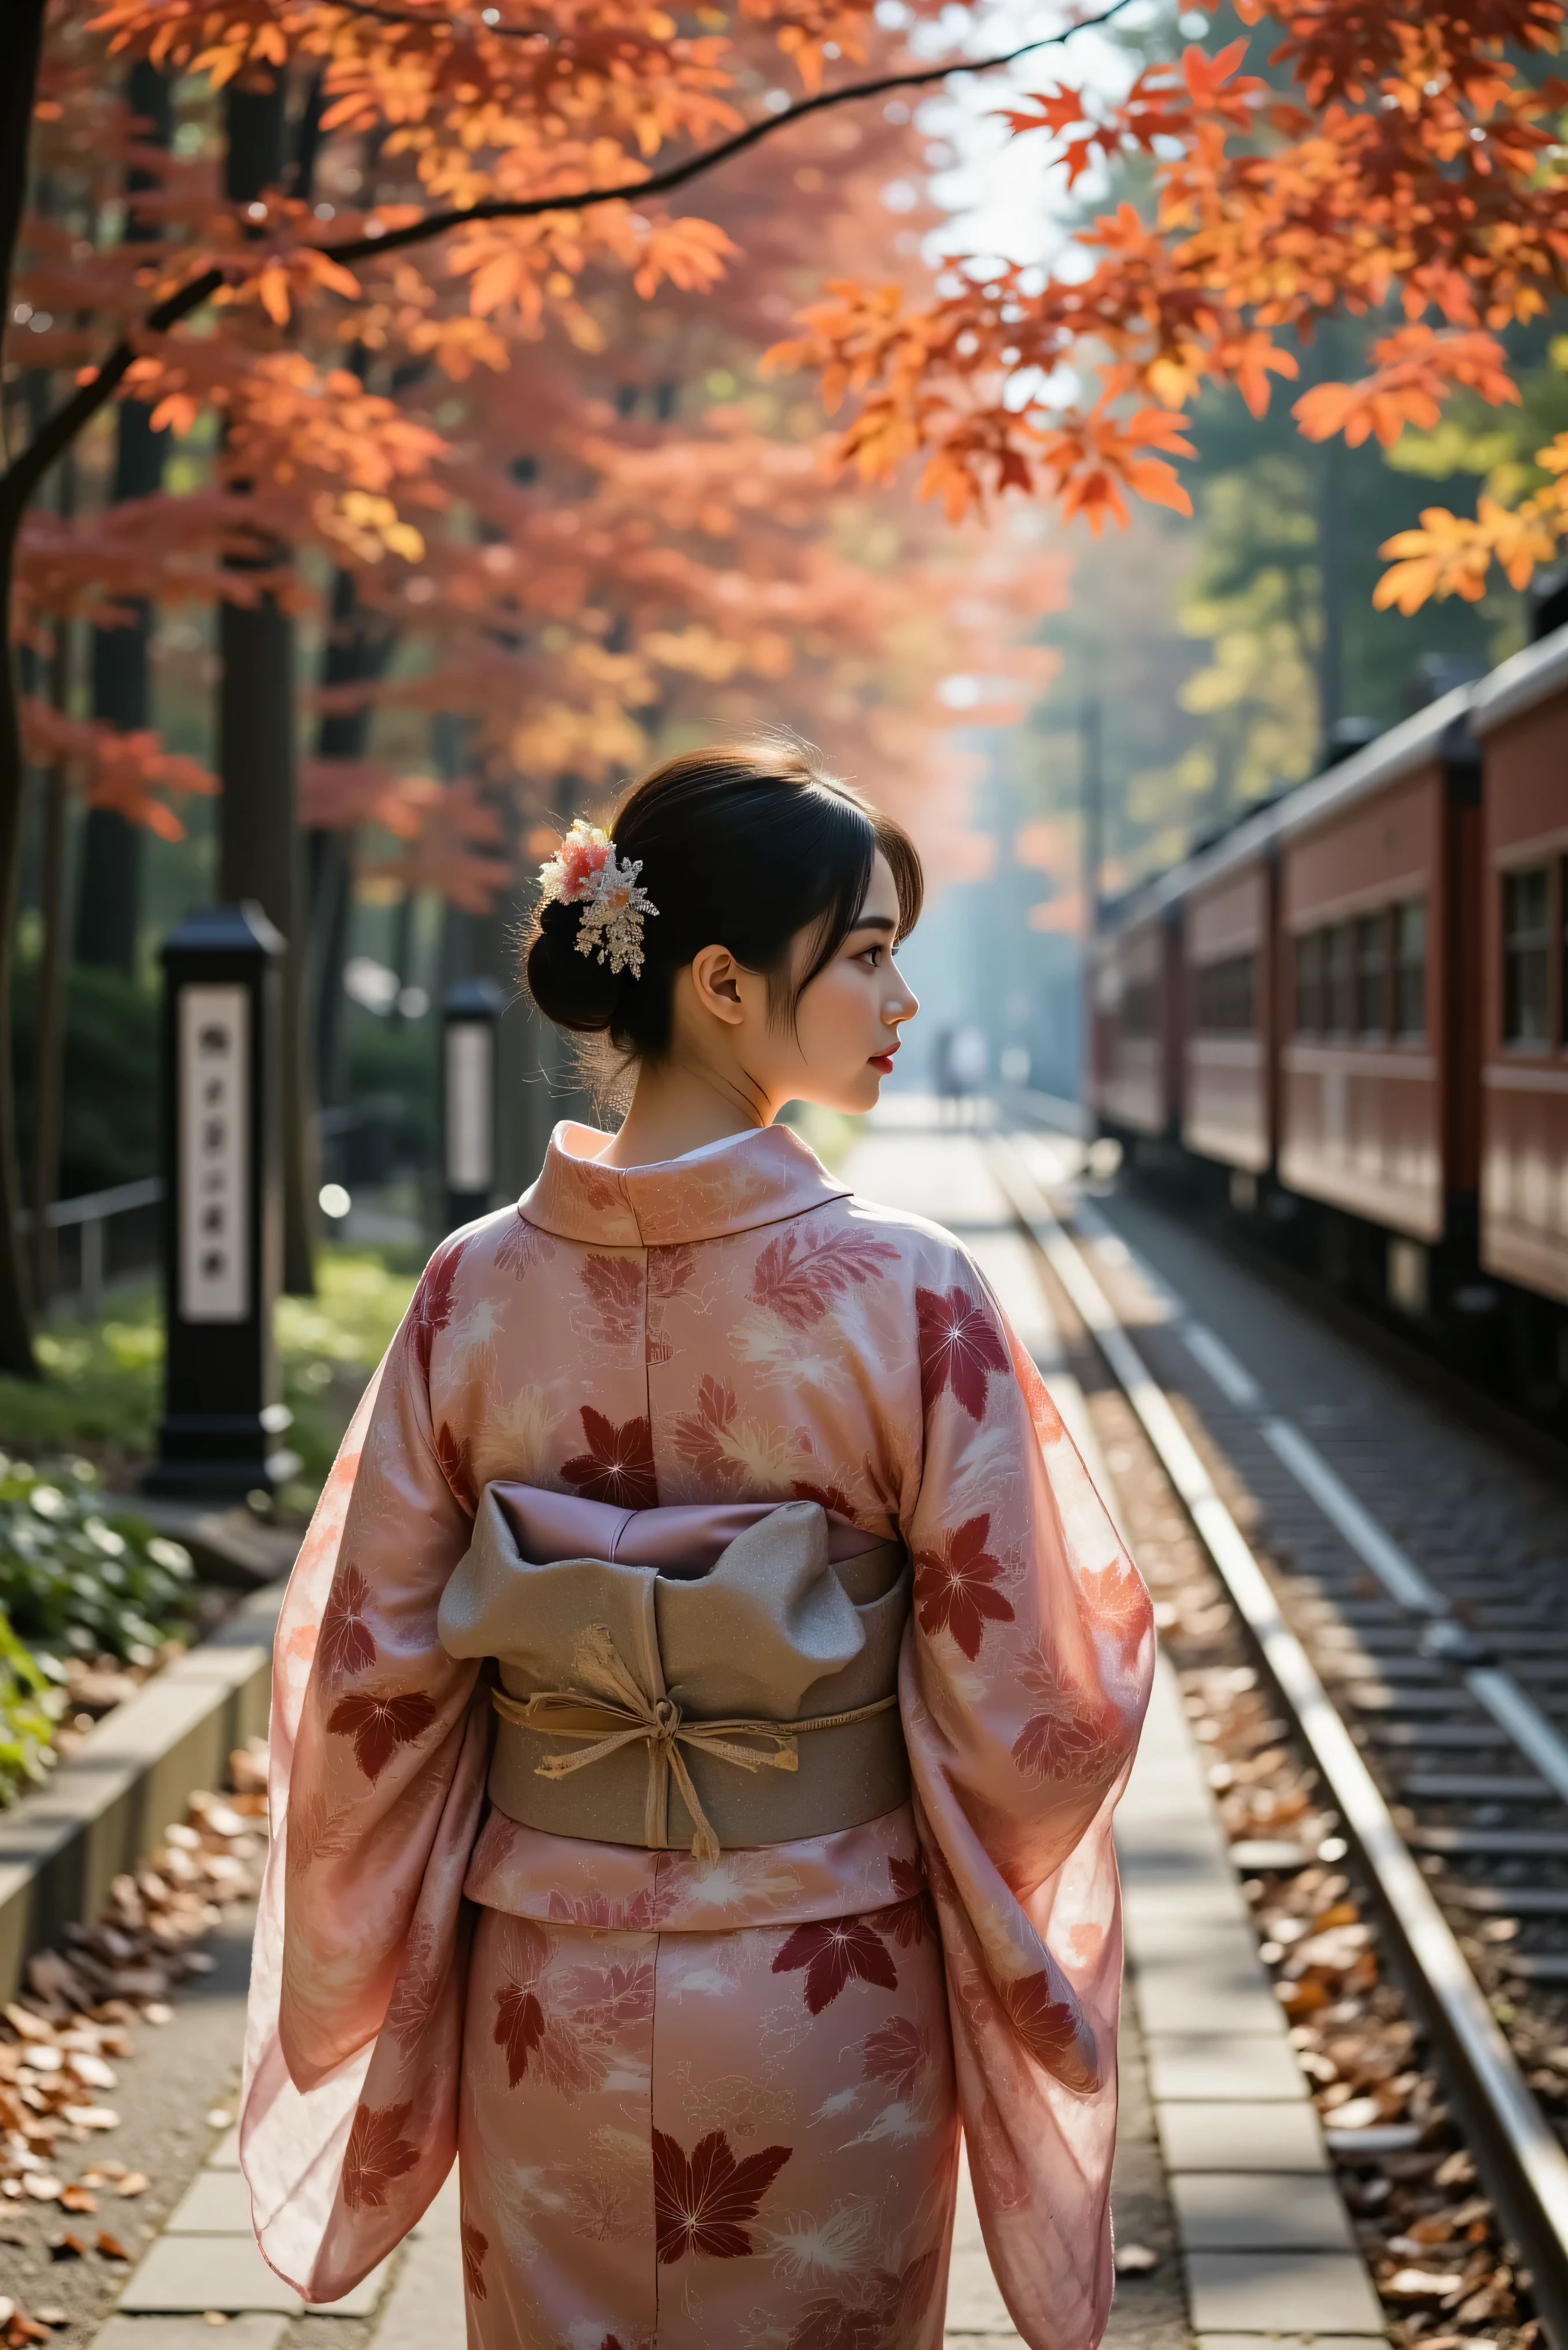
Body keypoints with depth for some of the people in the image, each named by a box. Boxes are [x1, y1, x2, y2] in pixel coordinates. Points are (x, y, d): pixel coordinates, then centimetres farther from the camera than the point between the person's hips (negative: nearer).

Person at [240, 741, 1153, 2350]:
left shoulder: (477, 1284, -7)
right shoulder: (906, 1295, -17)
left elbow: (371, 1670, -2)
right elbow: (1017, 1692, -13)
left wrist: (373, 1981, 13)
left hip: (547, 1986, 3)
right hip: (825, 1989, -3)